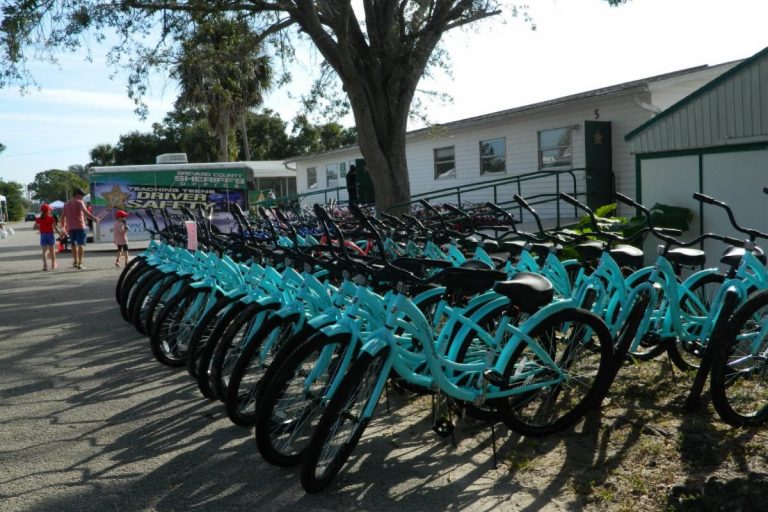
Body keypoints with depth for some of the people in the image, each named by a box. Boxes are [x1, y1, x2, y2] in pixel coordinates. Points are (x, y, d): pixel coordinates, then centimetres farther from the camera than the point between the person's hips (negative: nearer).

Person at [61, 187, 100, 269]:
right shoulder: (79, 202, -3)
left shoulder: (66, 204, 17)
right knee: (81, 244, -5)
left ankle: (75, 261, 23)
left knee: (74, 244, 18)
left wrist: (64, 226, 26)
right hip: (79, 226, -6)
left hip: (70, 227, 6)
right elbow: (85, 211, -21)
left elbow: (63, 216, 19)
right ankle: (80, 263, -11)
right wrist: (93, 218, -28)